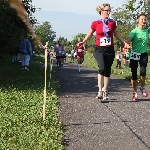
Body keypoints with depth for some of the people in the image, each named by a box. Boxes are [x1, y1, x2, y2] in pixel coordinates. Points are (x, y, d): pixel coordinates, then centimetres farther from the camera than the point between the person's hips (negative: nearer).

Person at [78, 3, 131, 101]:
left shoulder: (112, 23, 6)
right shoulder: (95, 23, 0)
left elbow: (117, 34, 18)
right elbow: (90, 34, 14)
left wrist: (125, 43, 12)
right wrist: (83, 42, 6)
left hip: (110, 50, 3)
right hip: (99, 49, -3)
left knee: (107, 71, 6)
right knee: (102, 68, -24)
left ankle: (105, 92, 18)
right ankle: (100, 90, -18)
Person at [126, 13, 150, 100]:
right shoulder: (134, 31, -7)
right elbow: (127, 41, -19)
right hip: (134, 54, -2)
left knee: (143, 71, -19)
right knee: (134, 74, 0)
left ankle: (142, 88, 6)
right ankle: (135, 93, 16)